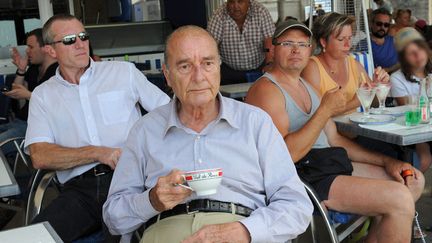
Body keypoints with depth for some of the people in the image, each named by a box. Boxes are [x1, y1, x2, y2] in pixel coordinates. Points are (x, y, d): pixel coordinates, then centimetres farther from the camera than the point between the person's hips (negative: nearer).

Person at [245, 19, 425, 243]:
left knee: (413, 181, 12)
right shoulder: (265, 89, -9)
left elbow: (333, 139, 20)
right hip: (303, 175, -10)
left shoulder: (307, 87, 21)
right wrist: (326, 110, -17)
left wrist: (385, 162, 11)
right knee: (399, 199, -20)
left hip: (331, 163, 10)